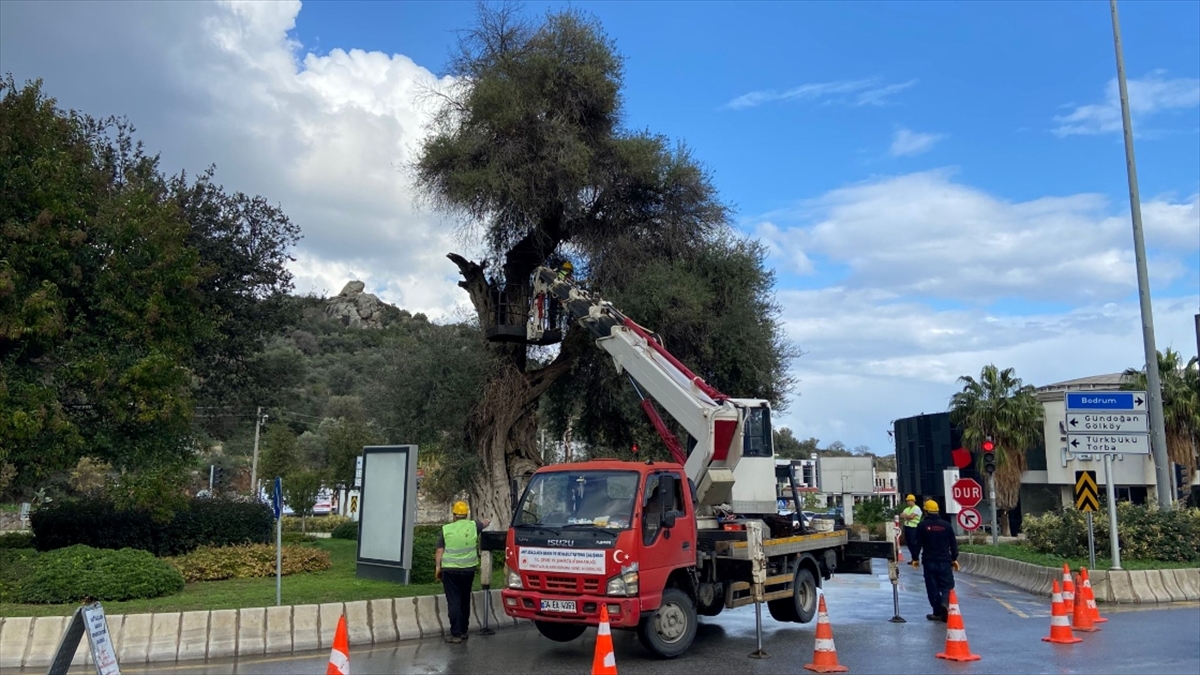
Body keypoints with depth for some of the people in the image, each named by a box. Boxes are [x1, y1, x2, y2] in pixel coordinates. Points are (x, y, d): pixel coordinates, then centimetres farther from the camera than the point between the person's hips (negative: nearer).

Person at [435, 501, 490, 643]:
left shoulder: (446, 529, -4)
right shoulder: (473, 526, 1)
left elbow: (439, 551, -2)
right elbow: (485, 523, 23)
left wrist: (437, 568, 6)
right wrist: (487, 521, 45)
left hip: (450, 570, -3)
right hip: (468, 569, 3)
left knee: (454, 602, -2)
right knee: (465, 601, 16)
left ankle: (456, 634, -5)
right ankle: (463, 631, 25)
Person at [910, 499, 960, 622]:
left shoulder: (922, 525, -3)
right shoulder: (946, 525, 3)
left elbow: (918, 543, -4)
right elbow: (953, 543, 7)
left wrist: (915, 558, 5)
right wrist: (954, 559, 16)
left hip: (929, 562, -1)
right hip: (945, 561, 1)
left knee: (932, 587, 6)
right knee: (947, 585, 9)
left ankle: (937, 612, 5)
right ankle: (944, 603, -18)